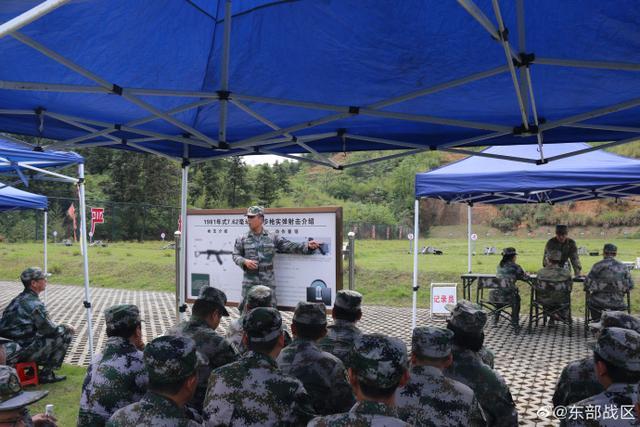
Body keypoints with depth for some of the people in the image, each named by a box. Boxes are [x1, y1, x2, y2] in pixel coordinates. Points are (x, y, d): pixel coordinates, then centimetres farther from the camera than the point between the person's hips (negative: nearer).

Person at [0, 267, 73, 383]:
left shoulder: (18, 300, 11)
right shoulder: (34, 304, -18)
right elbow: (49, 329, -13)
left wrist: (60, 327, 15)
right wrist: (66, 328, 6)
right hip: (24, 351, -9)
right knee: (66, 333, -4)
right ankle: (46, 374, 3)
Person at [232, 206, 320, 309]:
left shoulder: (273, 237, 3)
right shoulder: (242, 239, 3)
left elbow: (289, 247, 2)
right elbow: (236, 255, 7)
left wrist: (307, 246, -8)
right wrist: (244, 261, -14)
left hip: (268, 281, 0)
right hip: (249, 281, 0)